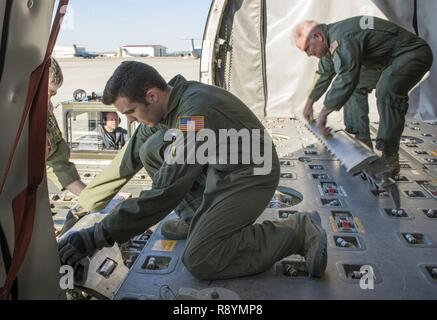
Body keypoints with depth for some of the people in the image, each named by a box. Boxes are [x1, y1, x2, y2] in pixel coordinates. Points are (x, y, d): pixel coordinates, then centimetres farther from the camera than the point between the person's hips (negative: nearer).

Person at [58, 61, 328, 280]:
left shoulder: (196, 113, -31)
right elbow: (129, 159, 8)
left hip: (251, 176, -8)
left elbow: (165, 193, -34)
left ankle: (298, 231, -9)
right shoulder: (165, 102, -4)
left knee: (198, 260, -17)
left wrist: (96, 237, -30)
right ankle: (201, 212, 9)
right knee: (151, 150, -3)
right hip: (218, 168, 8)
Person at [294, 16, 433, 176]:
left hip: (414, 53, -11)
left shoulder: (341, 39, -29)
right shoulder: (332, 39, 5)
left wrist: (323, 114, -27)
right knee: (356, 87, 9)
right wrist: (309, 103, 27)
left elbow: (346, 79, -36)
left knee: (386, 91, -32)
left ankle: (390, 159, -26)